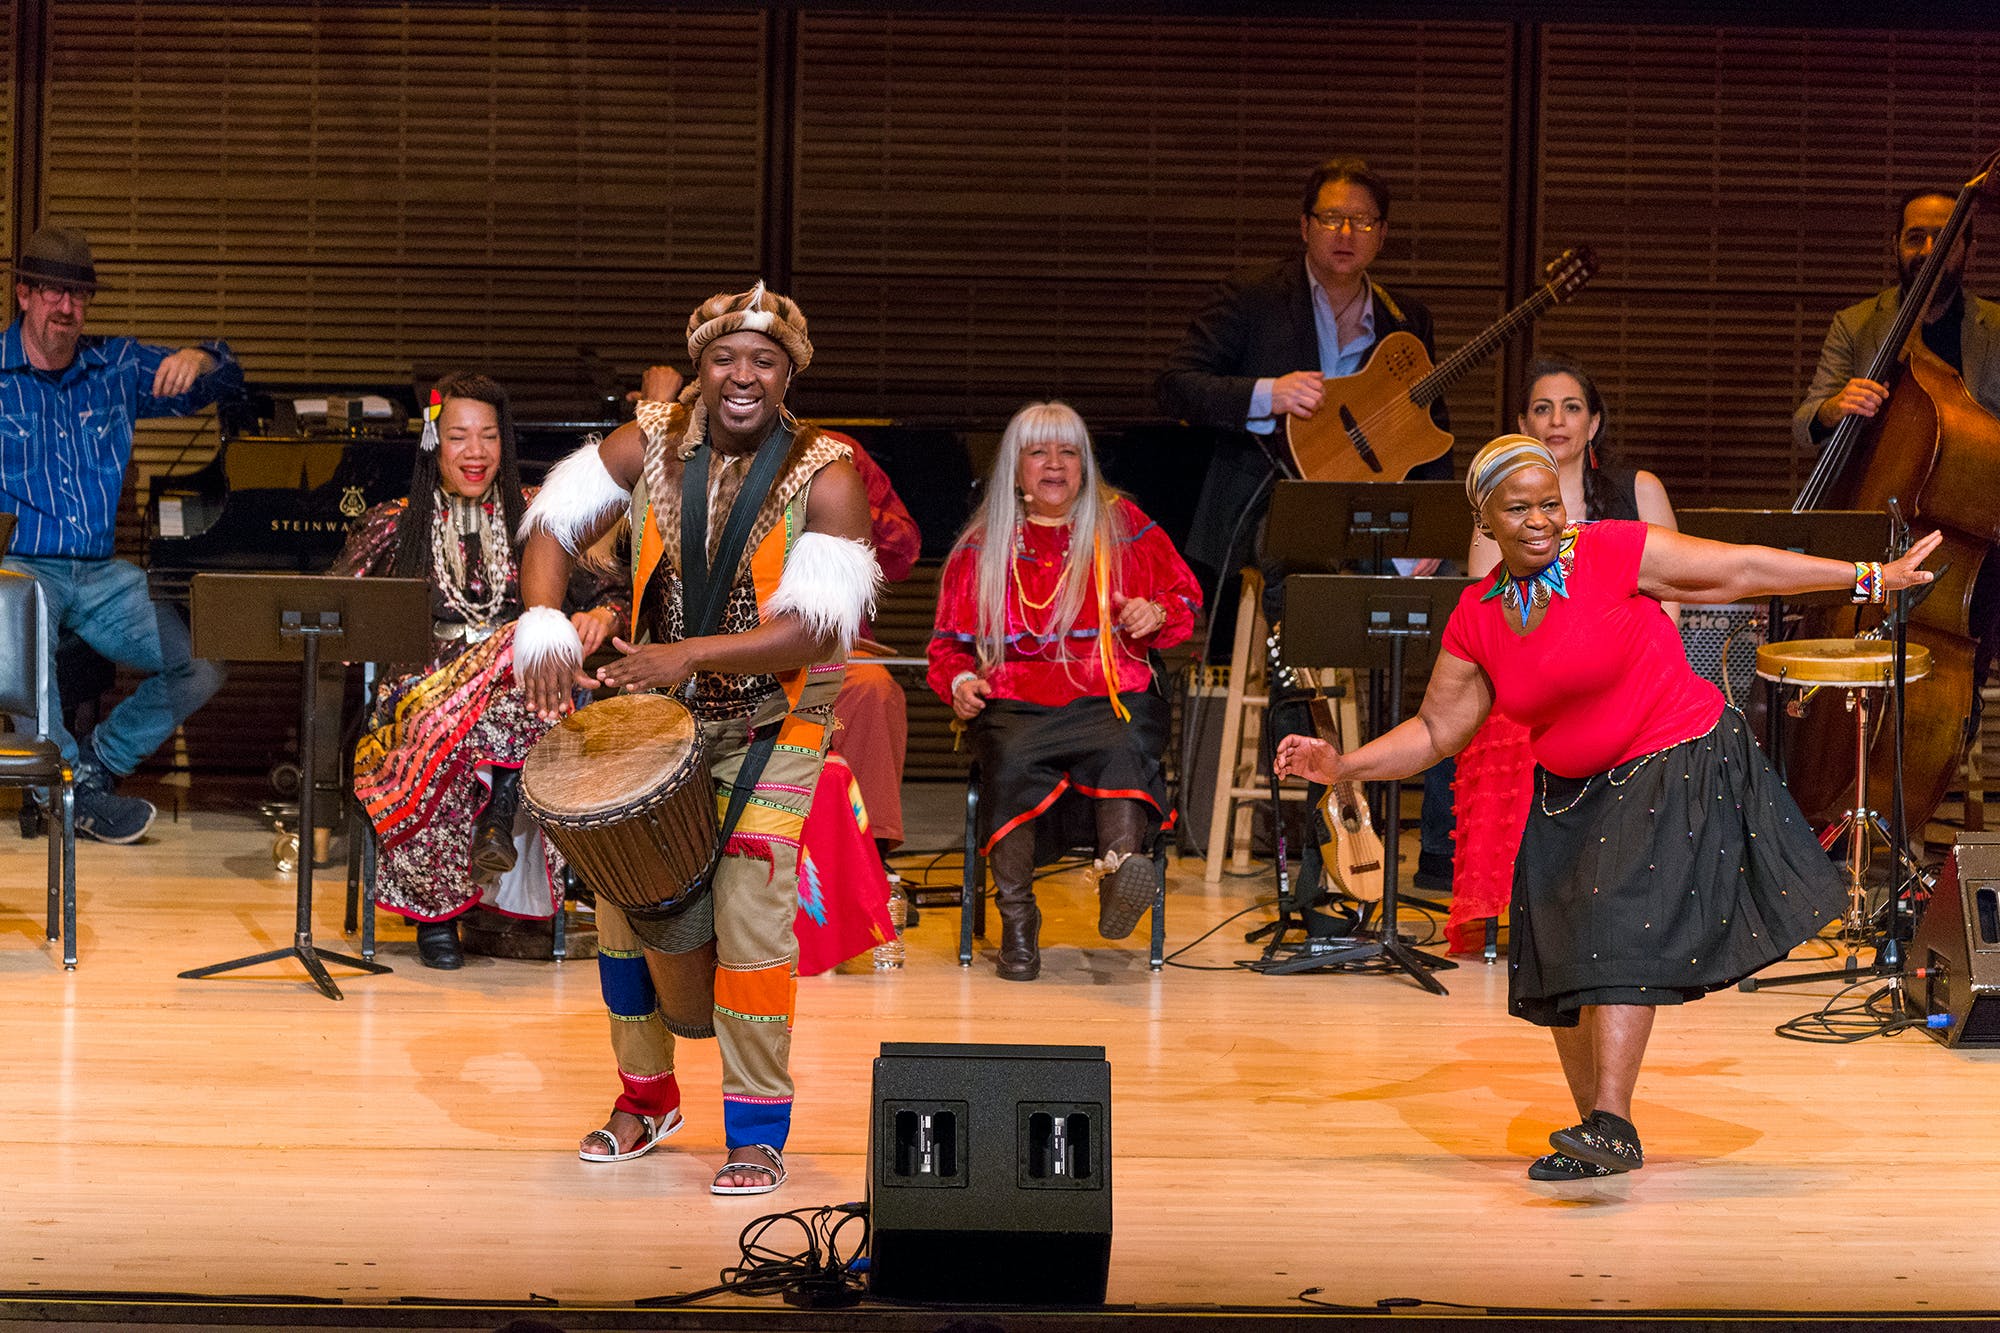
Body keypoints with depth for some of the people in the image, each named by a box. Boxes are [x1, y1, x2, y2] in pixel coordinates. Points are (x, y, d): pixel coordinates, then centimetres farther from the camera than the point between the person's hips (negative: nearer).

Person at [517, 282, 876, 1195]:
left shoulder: (826, 478, -18)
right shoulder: (650, 443, -7)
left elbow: (815, 628, -26)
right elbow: (555, 525, -6)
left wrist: (691, 656, -36)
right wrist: (545, 627, -25)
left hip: (769, 724, -4)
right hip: (652, 709, 4)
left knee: (749, 920, -12)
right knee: (622, 897, 10)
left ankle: (758, 1130, 1)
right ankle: (646, 1100, 29)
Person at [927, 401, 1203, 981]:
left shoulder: (1122, 524, 17)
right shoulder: (981, 546, 18)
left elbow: (1186, 596, 18)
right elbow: (950, 639, 21)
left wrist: (1156, 613, -6)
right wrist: (959, 681, -1)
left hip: (1112, 698, 0)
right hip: (1015, 702, 0)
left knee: (1124, 749, -37)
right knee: (1012, 760, -35)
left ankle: (1121, 863, -63)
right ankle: (1016, 920, -33)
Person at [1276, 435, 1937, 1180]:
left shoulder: (1615, 553, -13)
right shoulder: (1477, 618, 1)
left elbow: (1743, 570, -10)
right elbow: (1436, 731, 8)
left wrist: (1869, 579, -10)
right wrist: (1341, 767, -1)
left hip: (1675, 767, -6)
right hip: (1569, 795, 6)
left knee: (1619, 937, -19)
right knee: (1560, 966, 5)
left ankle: (1612, 1123, -20)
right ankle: (1595, 1134, 18)